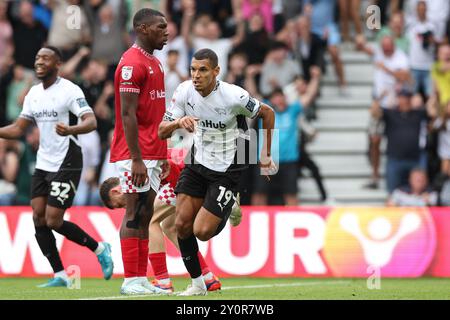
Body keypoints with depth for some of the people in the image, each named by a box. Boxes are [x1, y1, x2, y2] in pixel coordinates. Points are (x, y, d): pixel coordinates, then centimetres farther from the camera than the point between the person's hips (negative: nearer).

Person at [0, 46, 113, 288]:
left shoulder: (69, 90, -12)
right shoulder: (33, 94, 11)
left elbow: (91, 122, -21)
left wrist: (71, 130, -41)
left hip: (66, 164, -7)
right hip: (43, 164, 7)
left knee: (53, 220, -10)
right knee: (38, 218, -1)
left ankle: (99, 249, 11)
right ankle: (60, 275, 7)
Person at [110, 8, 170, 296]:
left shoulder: (154, 63, 16)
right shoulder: (132, 64, -13)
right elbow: (127, 114, -18)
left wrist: (162, 156, 19)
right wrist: (137, 159, -22)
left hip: (152, 154, 9)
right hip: (136, 155, -9)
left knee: (145, 215, 9)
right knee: (135, 213, -7)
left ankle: (142, 279, 12)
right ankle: (131, 280, -5)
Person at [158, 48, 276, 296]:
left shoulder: (233, 96, -22)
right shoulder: (184, 91, -10)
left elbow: (267, 113, -4)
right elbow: (162, 132, -7)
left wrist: (265, 156, 2)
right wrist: (178, 122, -30)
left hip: (227, 171, -4)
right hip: (197, 164, 4)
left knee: (202, 231, -11)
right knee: (182, 224, -8)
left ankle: (230, 214, 25)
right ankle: (197, 284, 8)